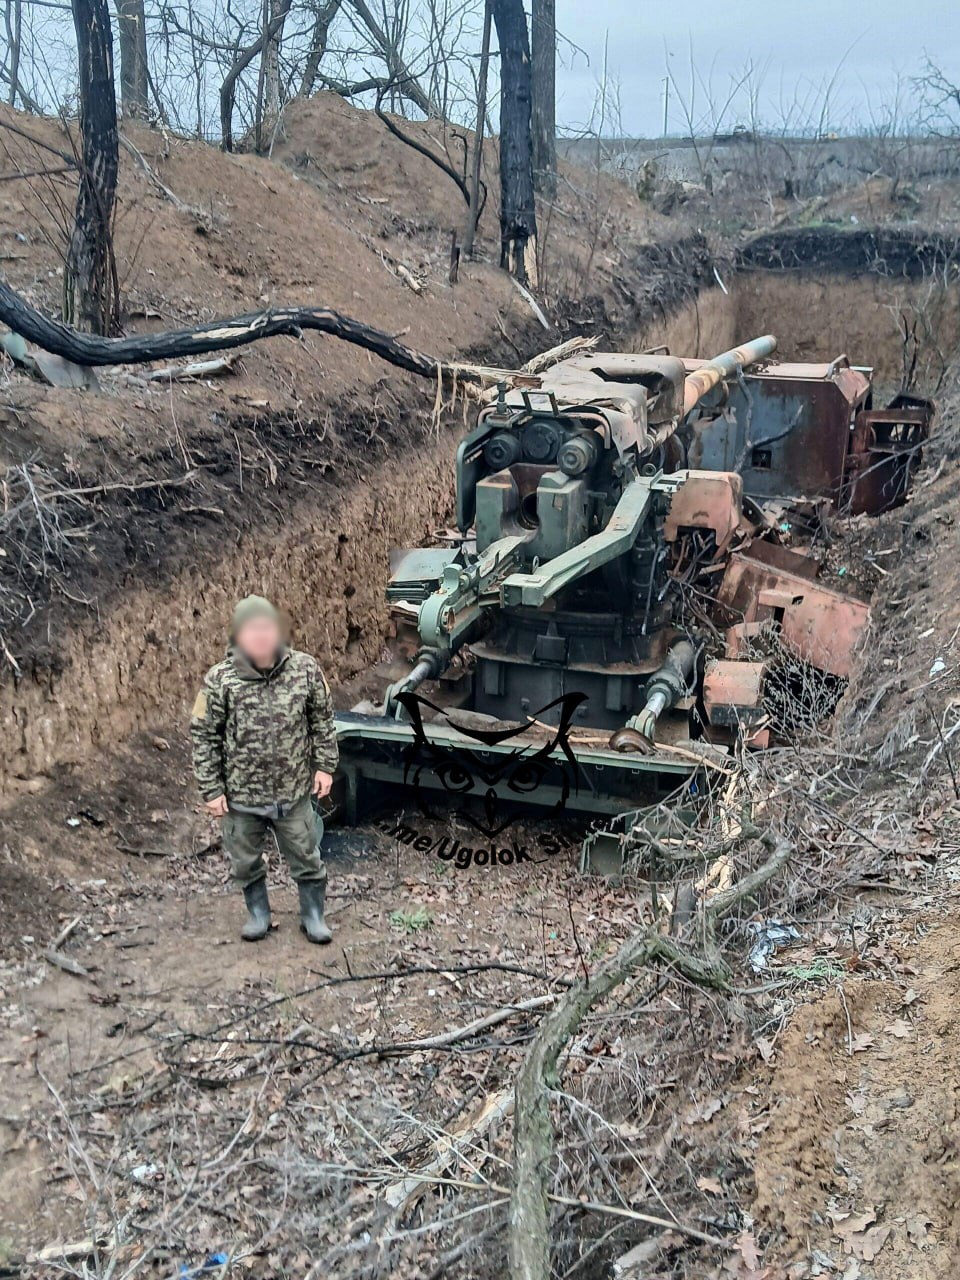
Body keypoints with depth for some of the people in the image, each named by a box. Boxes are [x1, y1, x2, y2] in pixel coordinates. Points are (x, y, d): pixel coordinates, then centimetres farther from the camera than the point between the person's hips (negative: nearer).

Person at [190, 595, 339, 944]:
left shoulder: (305, 669, -11)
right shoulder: (219, 680, -15)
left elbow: (322, 719, 3)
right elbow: (204, 736, -6)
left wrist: (324, 765, 1)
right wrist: (211, 790, -6)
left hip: (294, 792, 0)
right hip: (241, 795, 0)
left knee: (305, 858, 14)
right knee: (246, 862, 18)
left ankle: (313, 915, 36)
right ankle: (258, 913, 42)